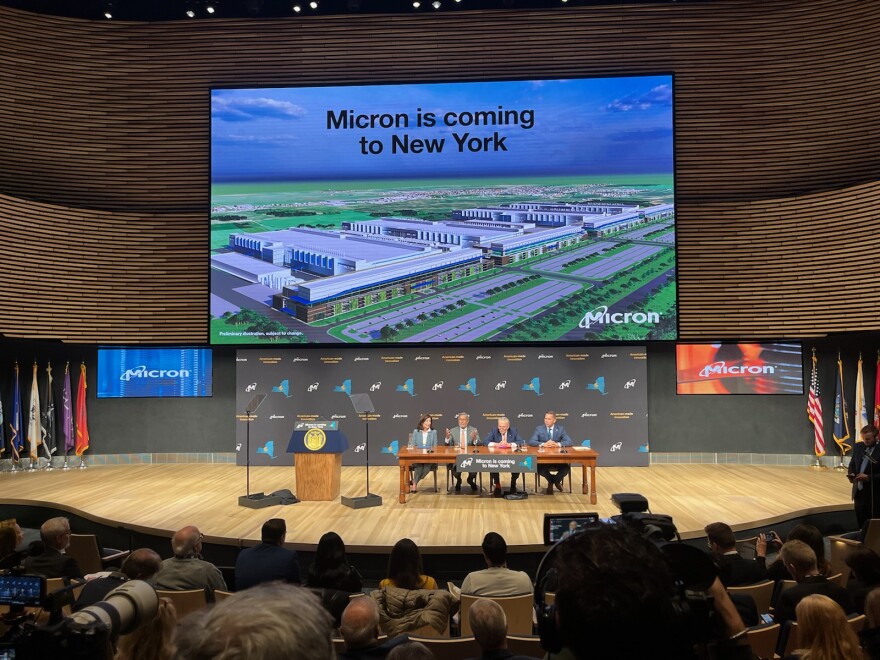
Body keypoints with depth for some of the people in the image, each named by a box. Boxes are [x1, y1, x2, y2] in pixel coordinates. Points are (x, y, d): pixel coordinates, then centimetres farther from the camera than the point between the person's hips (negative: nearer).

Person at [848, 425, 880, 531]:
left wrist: (868, 477, -24)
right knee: (861, 525, 13)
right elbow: (852, 464, 14)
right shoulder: (858, 447, 6)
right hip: (859, 492, 5)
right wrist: (851, 474, -5)